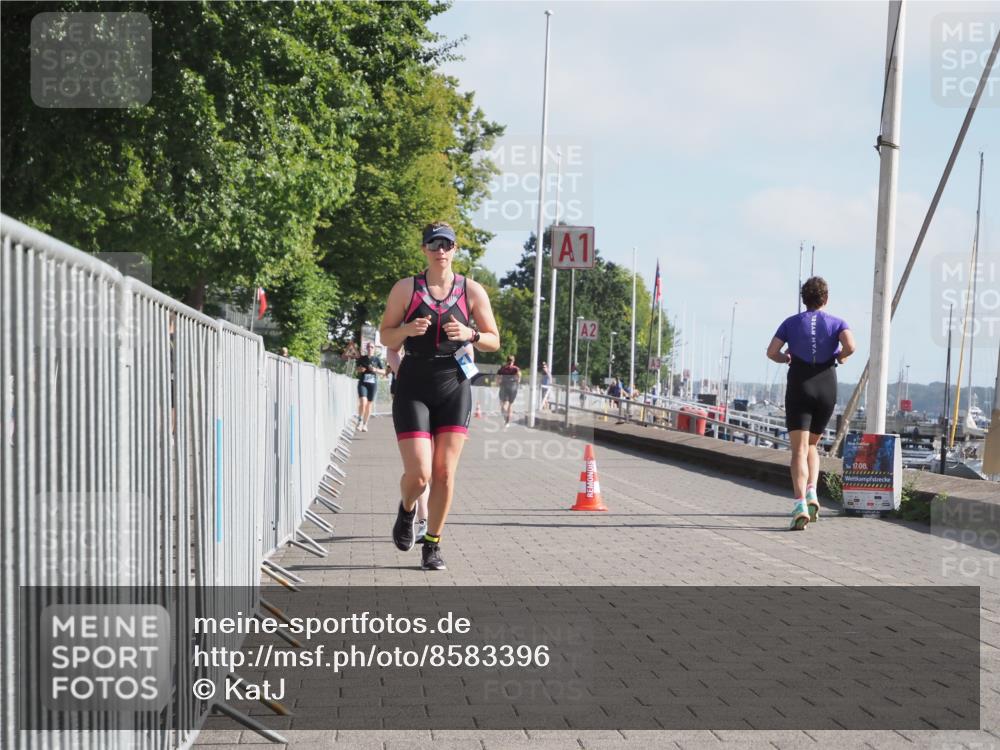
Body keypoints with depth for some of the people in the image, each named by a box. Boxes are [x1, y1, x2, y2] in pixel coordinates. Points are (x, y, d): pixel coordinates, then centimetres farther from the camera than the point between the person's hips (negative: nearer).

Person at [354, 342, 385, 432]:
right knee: (363, 402, -18)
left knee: (369, 404, 6)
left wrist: (375, 370, -12)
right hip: (362, 383, -1)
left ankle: (365, 424, 18)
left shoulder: (377, 359, 3)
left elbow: (383, 372, 6)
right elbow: (356, 368, 17)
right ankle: (360, 421, -1)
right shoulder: (361, 358, 5)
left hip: (373, 383, 1)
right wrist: (359, 369, -6)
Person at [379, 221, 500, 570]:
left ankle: (432, 545, 14)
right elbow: (386, 337, 6)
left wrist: (469, 335, -14)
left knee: (444, 473, -1)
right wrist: (408, 329, -16)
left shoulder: (472, 291, 4)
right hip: (413, 388, -1)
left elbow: (494, 341, 7)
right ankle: (406, 510, 25)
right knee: (418, 474, -10)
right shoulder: (405, 289, 2)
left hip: (454, 388, 1)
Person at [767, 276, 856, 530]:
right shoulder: (837, 323, 6)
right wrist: (840, 357, 7)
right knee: (812, 445, 21)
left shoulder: (791, 322, 7)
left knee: (799, 450, -9)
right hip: (827, 389, 2)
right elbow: (850, 346, -15)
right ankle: (811, 494, -1)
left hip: (799, 389, -2)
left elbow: (771, 352, -3)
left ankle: (800, 505, -28)